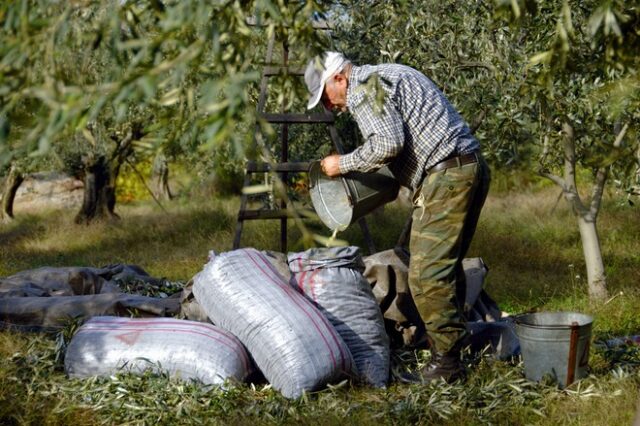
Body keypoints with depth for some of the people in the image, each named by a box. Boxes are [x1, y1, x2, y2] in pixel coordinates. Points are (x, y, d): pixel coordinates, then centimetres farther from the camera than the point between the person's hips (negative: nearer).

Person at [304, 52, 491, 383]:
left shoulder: (362, 87, -6)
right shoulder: (388, 75, 25)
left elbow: (388, 143, -19)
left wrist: (343, 164, -5)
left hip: (446, 177, -11)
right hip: (472, 168, 11)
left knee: (427, 275, -7)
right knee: (446, 268, 18)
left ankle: (446, 363, -4)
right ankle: (453, 341, 25)